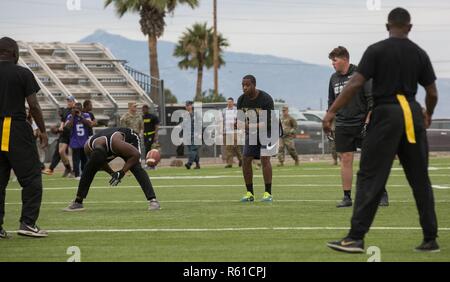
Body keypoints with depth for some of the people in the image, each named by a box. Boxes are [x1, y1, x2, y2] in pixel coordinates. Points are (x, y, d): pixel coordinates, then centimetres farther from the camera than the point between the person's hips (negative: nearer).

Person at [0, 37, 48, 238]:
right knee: (31, 178, 2)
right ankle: (28, 223, -5)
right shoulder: (23, 74, -4)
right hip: (17, 129, -5)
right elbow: (33, 105, -6)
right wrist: (42, 131, 3)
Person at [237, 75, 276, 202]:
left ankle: (268, 193, -14)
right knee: (246, 160, -4)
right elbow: (240, 118, 1)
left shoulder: (266, 99, -23)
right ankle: (250, 193, 4)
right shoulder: (241, 99, -7)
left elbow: (269, 120, -25)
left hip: (266, 131, -5)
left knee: (265, 158, -18)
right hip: (251, 133, 5)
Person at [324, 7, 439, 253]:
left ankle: (356, 238, -10)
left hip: (386, 114, -4)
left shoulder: (376, 50, -4)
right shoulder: (419, 54, 7)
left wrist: (332, 111, -11)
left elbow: (355, 84, -12)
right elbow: (432, 93, 10)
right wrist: (428, 115, 31)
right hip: (413, 115, 4)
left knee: (370, 177, -4)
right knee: (420, 179, 11)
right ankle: (430, 239, 13)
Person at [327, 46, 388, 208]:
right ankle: (347, 197, 5)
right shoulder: (334, 78, 11)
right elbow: (332, 103, 20)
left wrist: (368, 121, -14)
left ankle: (382, 194, 5)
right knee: (345, 160, 1)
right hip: (342, 126, 5)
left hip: (362, 123, -4)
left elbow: (372, 99, -8)